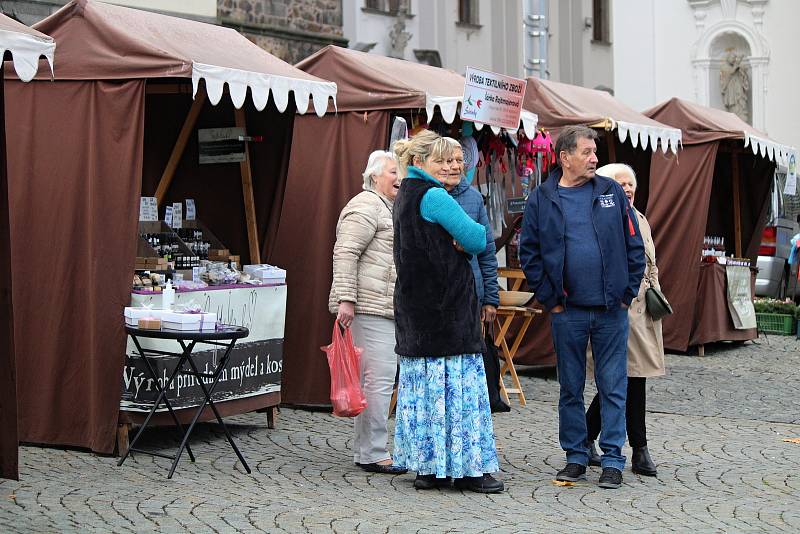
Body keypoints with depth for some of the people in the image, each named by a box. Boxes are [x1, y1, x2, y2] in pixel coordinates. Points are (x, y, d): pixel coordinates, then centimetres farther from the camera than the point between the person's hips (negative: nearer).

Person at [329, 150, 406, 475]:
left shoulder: (388, 209, 24)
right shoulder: (366, 207, -9)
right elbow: (345, 253, -18)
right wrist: (345, 299, -23)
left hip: (386, 308, 11)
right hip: (370, 307, -11)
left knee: (375, 380, 12)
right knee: (378, 380, -11)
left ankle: (365, 451, 17)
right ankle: (372, 455, -8)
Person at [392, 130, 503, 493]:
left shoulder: (405, 195, 16)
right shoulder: (433, 196, -14)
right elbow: (477, 239, -15)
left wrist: (457, 243, 2)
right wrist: (468, 239, 6)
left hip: (415, 306, 9)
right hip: (446, 304, -9)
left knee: (422, 382, 9)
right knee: (457, 380, -4)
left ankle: (427, 466, 13)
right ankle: (466, 468, -1)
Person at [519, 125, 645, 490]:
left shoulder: (611, 192, 3)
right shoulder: (542, 199, 1)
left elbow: (634, 246, 5)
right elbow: (529, 253, 4)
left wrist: (628, 292, -1)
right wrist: (549, 298, -2)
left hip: (611, 310, 0)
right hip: (567, 311, 0)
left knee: (613, 387, 3)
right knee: (570, 388, 9)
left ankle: (613, 459, 10)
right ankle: (576, 456, 20)